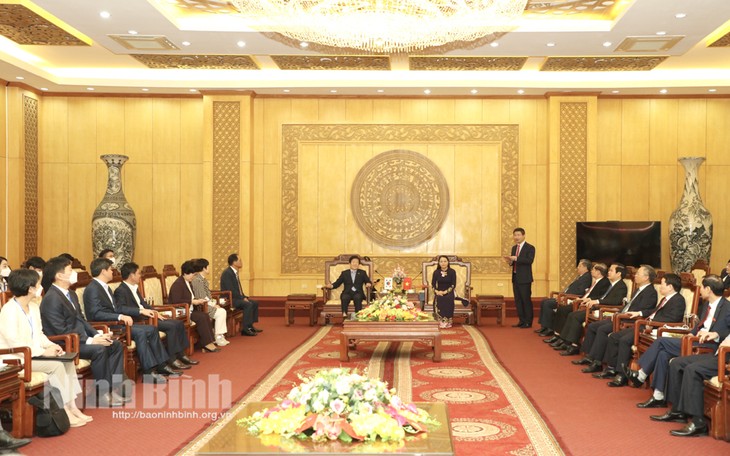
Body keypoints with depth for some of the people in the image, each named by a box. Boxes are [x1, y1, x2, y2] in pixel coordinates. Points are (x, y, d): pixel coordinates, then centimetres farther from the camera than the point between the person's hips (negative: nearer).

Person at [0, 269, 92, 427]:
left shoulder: (34, 307, 11)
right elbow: (14, 343, -24)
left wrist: (51, 345, -5)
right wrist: (43, 351, -23)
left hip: (33, 354, 9)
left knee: (68, 362, -9)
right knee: (56, 366, -24)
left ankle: (72, 406, -7)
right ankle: (64, 411, -15)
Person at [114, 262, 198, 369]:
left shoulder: (135, 288, 18)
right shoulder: (121, 291, -12)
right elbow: (120, 308, -28)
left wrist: (155, 312, 6)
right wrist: (141, 311, -33)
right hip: (138, 321, -10)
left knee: (178, 323, 2)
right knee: (171, 326, -22)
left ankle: (181, 355, 8)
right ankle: (172, 359, -16)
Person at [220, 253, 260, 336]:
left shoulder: (235, 272, 13)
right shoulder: (227, 273, -18)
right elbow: (230, 290, -24)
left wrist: (244, 297, 4)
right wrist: (243, 298, -19)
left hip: (236, 297, 10)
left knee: (255, 303, 6)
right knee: (248, 304, -26)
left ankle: (250, 326, 11)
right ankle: (245, 329, -24)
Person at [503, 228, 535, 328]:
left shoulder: (530, 248, -7)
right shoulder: (514, 248, 16)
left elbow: (530, 260, -22)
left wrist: (516, 258, -27)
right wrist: (510, 261, -3)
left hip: (524, 278, -7)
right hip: (515, 278, 7)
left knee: (526, 300, -4)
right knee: (518, 301, 9)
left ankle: (528, 322, 2)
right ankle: (522, 321, 16)